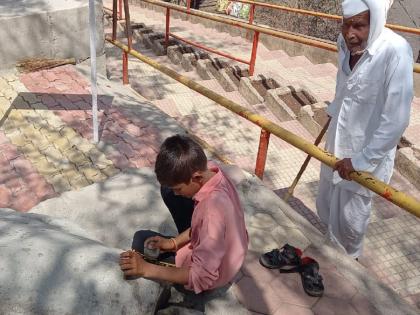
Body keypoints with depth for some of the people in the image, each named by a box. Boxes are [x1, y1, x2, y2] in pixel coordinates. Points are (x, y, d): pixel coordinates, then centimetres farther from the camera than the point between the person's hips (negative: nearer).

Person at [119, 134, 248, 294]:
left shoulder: (213, 210, -42)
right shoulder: (209, 171, -17)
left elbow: (202, 277, -37)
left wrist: (146, 269, -36)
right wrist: (174, 242, -7)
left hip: (209, 274, -7)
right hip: (225, 250, 8)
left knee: (141, 242, 4)